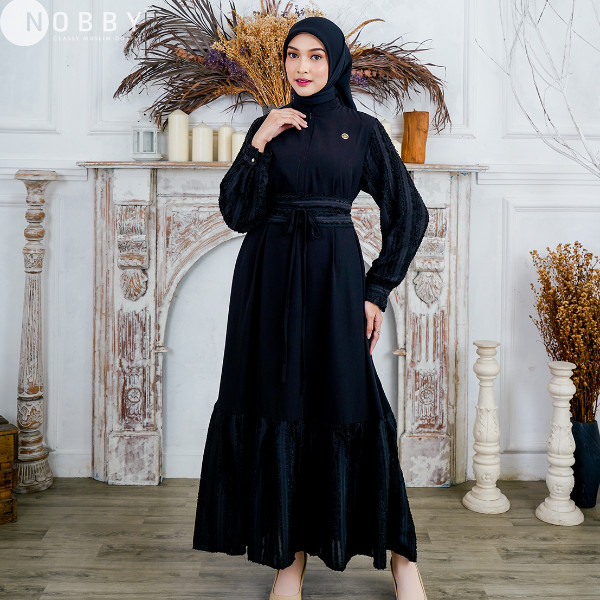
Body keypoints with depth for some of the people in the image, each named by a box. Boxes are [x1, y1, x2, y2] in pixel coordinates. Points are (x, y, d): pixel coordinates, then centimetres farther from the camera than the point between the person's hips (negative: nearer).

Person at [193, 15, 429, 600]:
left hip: (333, 276, -2)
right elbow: (236, 212, 1)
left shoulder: (362, 129, 5)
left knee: (348, 406, -2)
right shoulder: (268, 126, 10)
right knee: (280, 408, 3)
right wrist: (259, 143, -9)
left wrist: (377, 290, -1)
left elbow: (409, 213, 5)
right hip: (269, 281, 2)